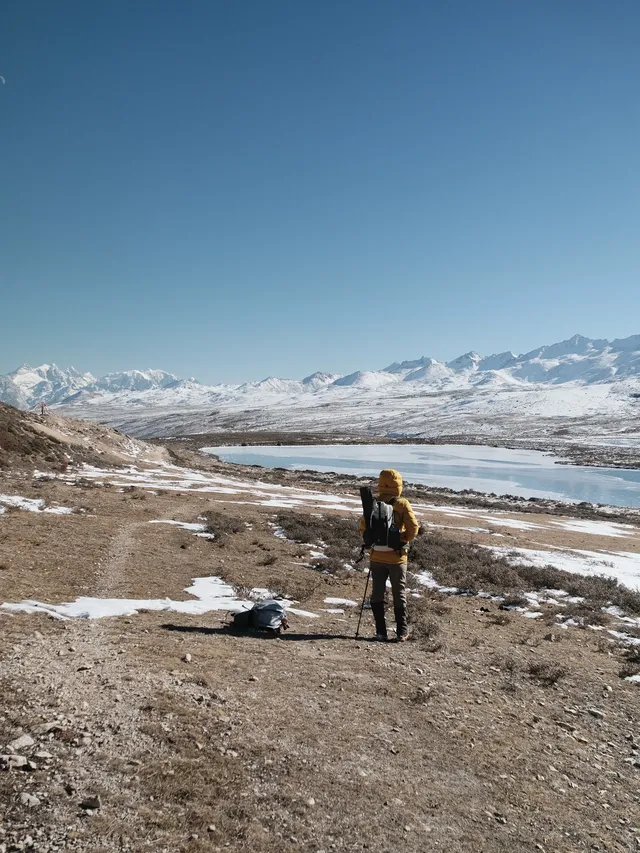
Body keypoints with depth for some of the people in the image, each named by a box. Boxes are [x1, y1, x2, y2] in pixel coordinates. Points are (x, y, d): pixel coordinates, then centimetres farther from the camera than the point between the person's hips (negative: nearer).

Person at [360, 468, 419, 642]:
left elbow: (363, 526, -1)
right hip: (397, 557, -2)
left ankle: (381, 632, 11)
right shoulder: (402, 504, -9)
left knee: (377, 594, 11)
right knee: (399, 595, 10)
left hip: (377, 556, 2)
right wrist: (404, 540, 4)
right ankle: (401, 632, 11)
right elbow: (413, 527, -14)